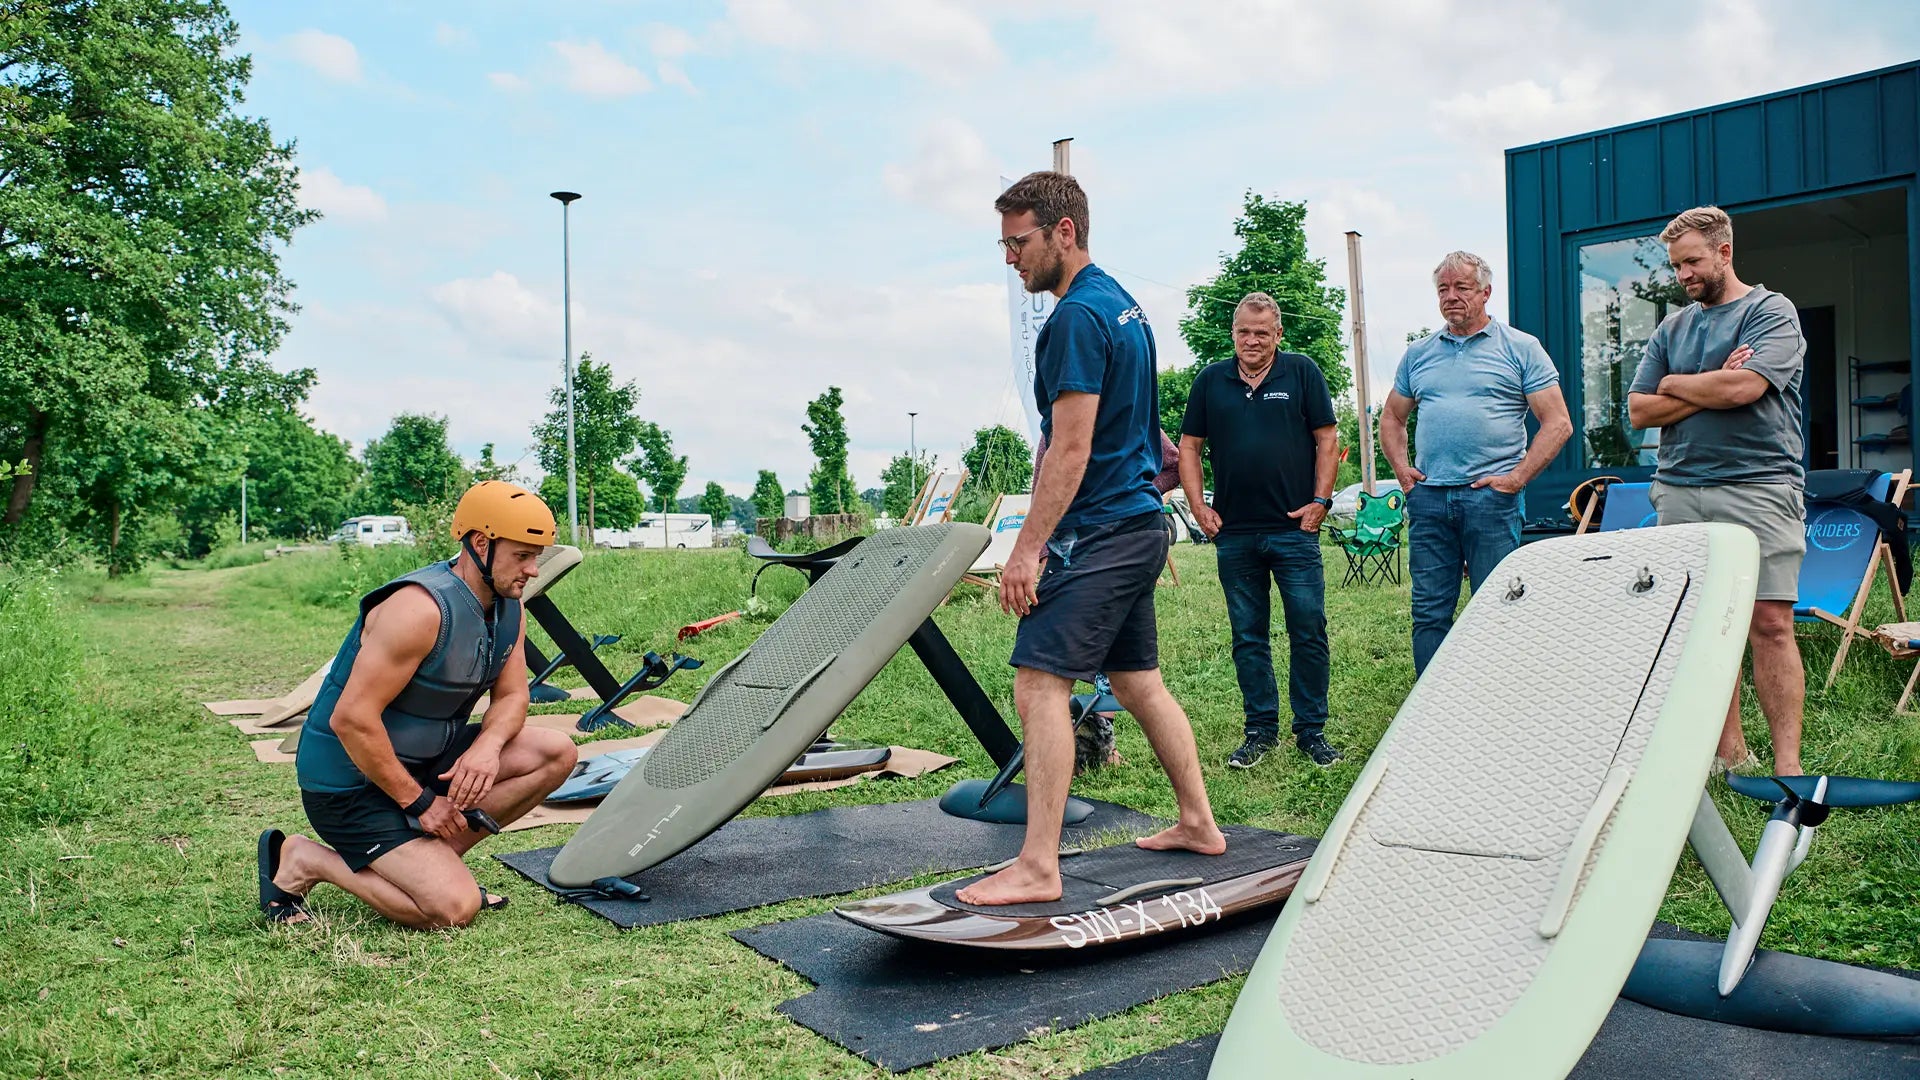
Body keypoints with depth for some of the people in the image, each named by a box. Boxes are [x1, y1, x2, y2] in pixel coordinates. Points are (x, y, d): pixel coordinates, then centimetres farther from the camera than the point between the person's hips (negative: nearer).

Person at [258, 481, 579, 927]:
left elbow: (512, 696, 5)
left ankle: (436, 860, 3)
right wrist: (418, 802, -21)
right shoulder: (422, 608, -27)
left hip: (425, 758, 8)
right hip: (350, 782, -8)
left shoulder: (508, 608, 1)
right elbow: (351, 719, -28)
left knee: (556, 754, -4)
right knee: (455, 908, -18)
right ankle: (304, 860, 0)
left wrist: (488, 745, -19)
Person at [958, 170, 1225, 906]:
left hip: (1097, 534, -10)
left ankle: (1038, 867, -11)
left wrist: (1027, 547, -20)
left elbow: (1071, 448, -20)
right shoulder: (1123, 306, 17)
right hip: (1139, 524, 11)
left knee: (1039, 684, -11)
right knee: (1138, 681, 18)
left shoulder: (1077, 317, -14)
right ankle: (1199, 823, 28)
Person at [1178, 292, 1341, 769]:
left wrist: (1320, 502, -5)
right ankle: (1261, 730, 18)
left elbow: (1327, 440, 3)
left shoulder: (1302, 372, 3)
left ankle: (1311, 731, 11)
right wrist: (1199, 508, 2)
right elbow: (1189, 447, 11)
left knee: (1308, 632, -1)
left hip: (1295, 529, -2)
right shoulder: (1211, 380, 8)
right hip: (1234, 534, 2)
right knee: (1248, 636, 8)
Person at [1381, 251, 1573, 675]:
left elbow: (1557, 423, 0)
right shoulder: (1418, 354, 15)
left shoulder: (1521, 349, 5)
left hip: (1491, 497, -3)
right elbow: (1392, 418, 24)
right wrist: (1401, 469, 7)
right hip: (1428, 497, 3)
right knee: (1429, 612, 5)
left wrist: (1516, 478, -9)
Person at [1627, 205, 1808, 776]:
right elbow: (1639, 410, 9)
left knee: (1770, 624, -9)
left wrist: (1674, 385, 2)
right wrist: (1709, 390, -4)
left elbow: (1741, 387, -15)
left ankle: (1787, 765, -6)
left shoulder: (1771, 311, 1)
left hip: (1758, 488, -5)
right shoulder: (1671, 328, 17)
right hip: (1680, 492, 5)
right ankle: (1730, 752, 12)